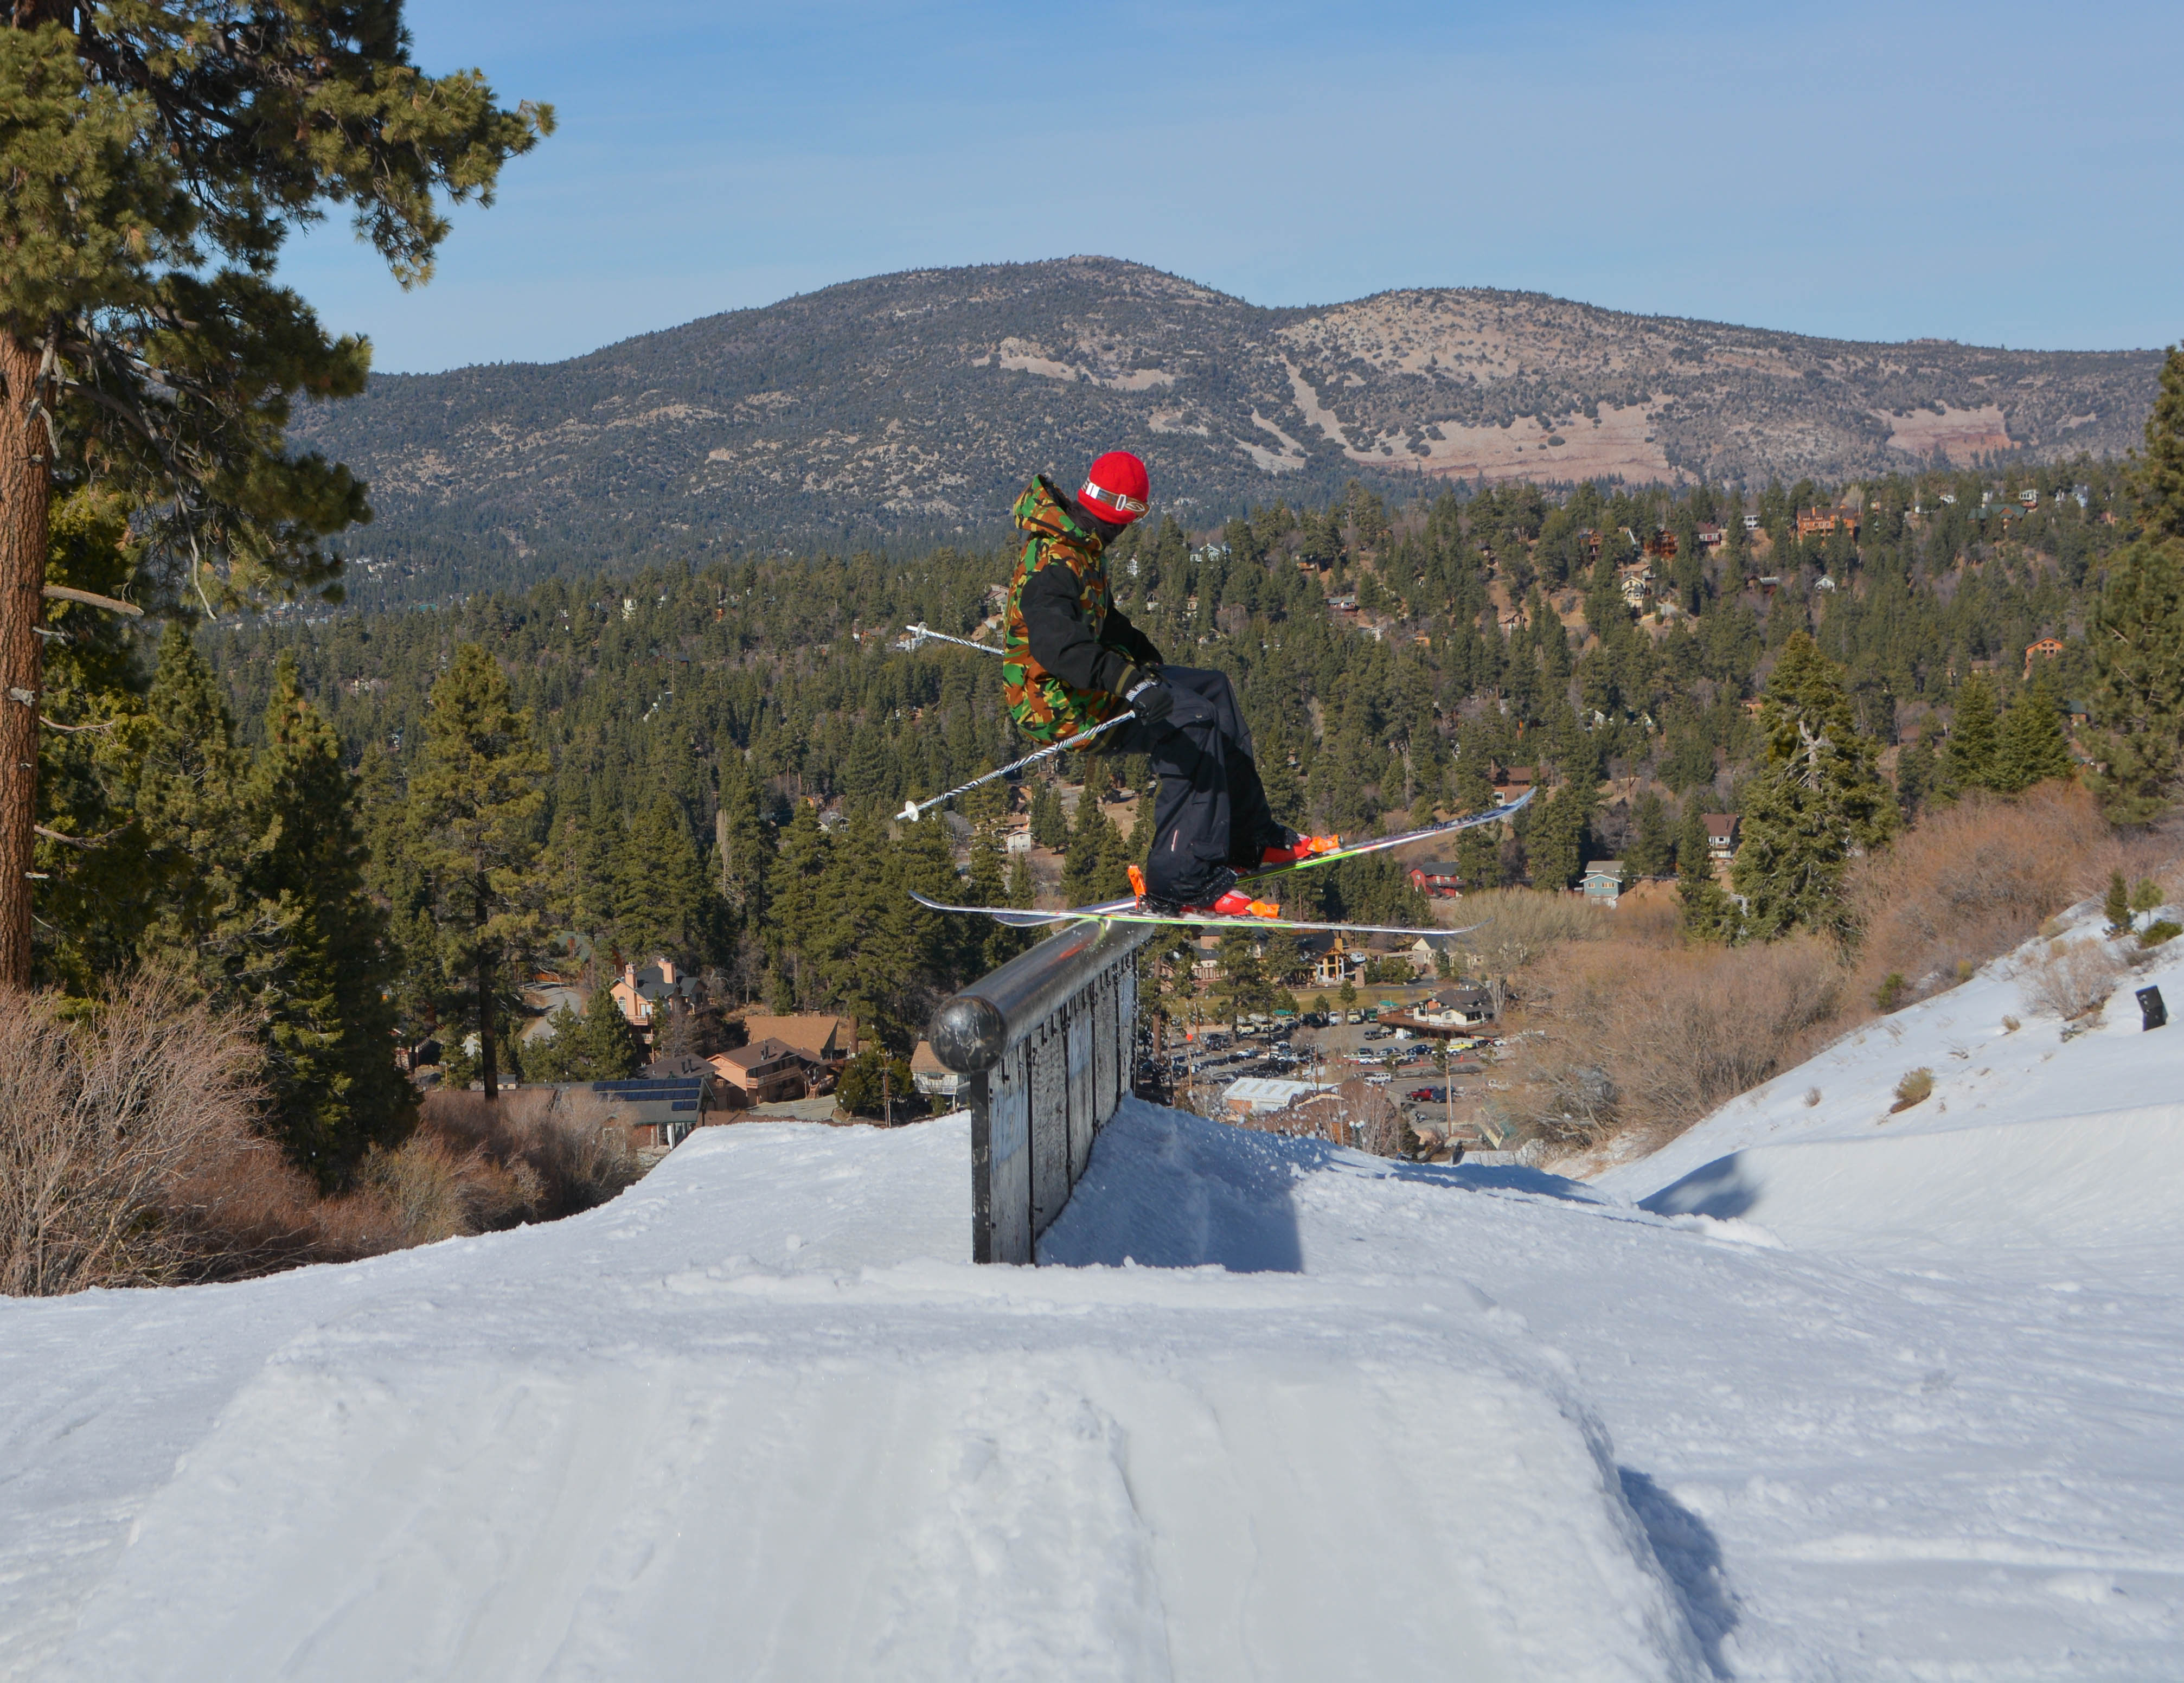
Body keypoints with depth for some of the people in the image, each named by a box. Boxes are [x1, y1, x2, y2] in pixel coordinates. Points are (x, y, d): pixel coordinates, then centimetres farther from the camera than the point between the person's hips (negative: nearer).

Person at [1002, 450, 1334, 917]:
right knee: (1194, 721, -24)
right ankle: (1179, 883, -25)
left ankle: (1250, 839, 19)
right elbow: (1057, 644, -42)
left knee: (1213, 689, 16)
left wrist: (1142, 656, 17)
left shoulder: (1079, 546, 8)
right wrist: (1130, 685, -52)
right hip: (1059, 708, -11)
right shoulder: (1054, 565, -26)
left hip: (1080, 687, 11)